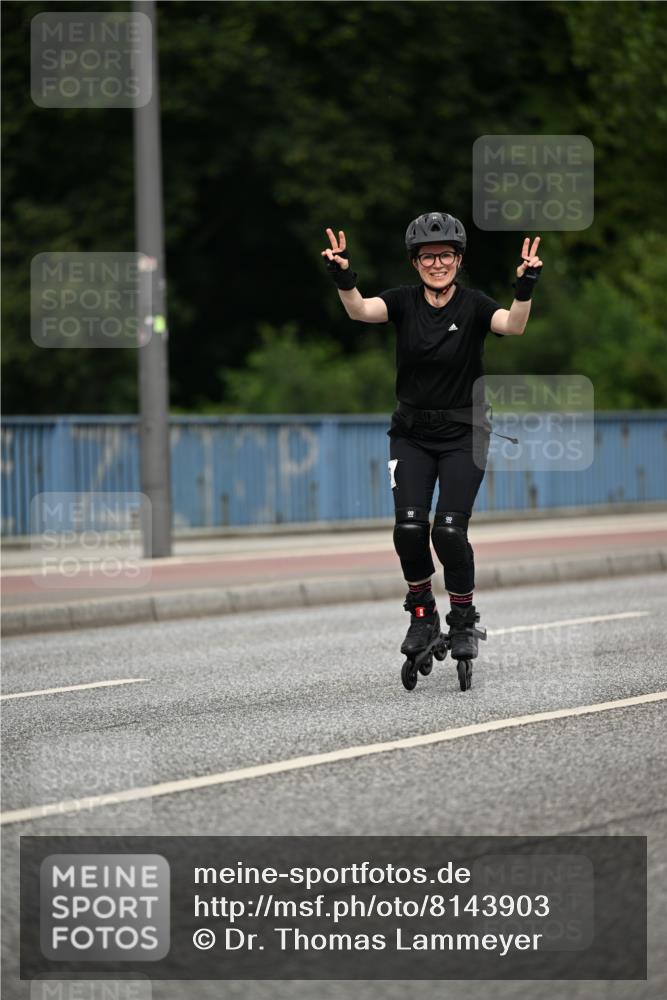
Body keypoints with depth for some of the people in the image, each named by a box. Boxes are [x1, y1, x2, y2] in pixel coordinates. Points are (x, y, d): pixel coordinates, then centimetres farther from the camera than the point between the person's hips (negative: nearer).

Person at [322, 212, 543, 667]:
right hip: (412, 433, 2)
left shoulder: (473, 304, -7)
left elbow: (513, 326, -27)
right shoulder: (405, 301, -1)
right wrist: (344, 280, -40)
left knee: (449, 529, -15)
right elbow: (361, 310, -20)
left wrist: (525, 290, -45)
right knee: (409, 527, -14)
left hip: (463, 433, -2)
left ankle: (464, 619, 7)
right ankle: (423, 615, 8)